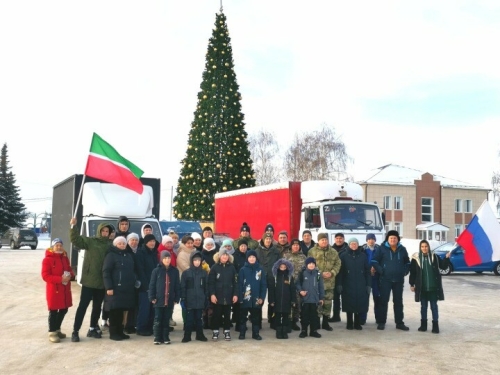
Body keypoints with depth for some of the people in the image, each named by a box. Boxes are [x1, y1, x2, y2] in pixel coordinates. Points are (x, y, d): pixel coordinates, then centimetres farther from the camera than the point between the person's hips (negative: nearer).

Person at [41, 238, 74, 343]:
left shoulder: (65, 258, 11)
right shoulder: (47, 259, -10)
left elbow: (70, 270, 18)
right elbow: (45, 276, -15)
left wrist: (70, 275, -8)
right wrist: (60, 279, -24)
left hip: (65, 289, 7)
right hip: (53, 289, -7)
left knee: (64, 309, 13)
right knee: (53, 311, -1)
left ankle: (57, 329, 29)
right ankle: (52, 332, 10)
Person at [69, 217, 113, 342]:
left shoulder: (110, 244, 6)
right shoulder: (90, 241, -1)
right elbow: (75, 240, -14)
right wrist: (73, 226, -25)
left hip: (102, 281, 4)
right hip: (89, 280, -4)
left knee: (97, 306, 13)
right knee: (83, 305, -3)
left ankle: (93, 328, 27)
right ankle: (75, 331, 2)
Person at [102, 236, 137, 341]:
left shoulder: (129, 255, 16)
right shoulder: (111, 255, -5)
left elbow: (133, 271, 24)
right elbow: (106, 272, -11)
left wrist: (134, 282, 14)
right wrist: (108, 287, -18)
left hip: (127, 289, 6)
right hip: (115, 288, -6)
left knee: (121, 311, 11)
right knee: (114, 311, -2)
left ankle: (120, 331, 18)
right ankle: (113, 333, 6)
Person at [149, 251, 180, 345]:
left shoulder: (175, 271, 4)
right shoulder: (156, 271, -2)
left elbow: (177, 286, 6)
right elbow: (152, 285, -2)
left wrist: (177, 298, 1)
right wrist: (152, 297, -8)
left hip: (170, 300, 2)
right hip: (159, 300, -2)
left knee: (166, 320, 9)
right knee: (158, 320, 3)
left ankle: (166, 338, 16)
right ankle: (157, 338, 10)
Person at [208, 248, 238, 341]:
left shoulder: (232, 268, 4)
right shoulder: (214, 267, -2)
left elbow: (235, 282, 4)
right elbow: (211, 282, -4)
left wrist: (235, 294, -3)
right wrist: (212, 294, -12)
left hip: (228, 296, 2)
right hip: (217, 296, -2)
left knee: (227, 315, 9)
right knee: (216, 314, 5)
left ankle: (227, 332, 17)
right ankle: (215, 332, 14)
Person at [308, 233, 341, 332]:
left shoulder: (333, 252, 9)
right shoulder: (312, 251, -2)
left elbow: (337, 264, 8)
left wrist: (332, 273, -9)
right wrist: (320, 273, -14)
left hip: (329, 282, 4)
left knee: (328, 302, 9)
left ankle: (325, 322, 20)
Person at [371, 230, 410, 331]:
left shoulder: (402, 249, 5)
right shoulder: (382, 248, -6)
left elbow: (407, 262, 17)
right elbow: (374, 261, -6)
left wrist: (405, 271, 3)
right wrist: (380, 271, -12)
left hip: (399, 280, 3)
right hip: (385, 280, -3)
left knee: (398, 302, 10)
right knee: (383, 301, 0)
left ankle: (399, 323, 18)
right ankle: (382, 322, 8)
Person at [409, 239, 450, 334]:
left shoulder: (434, 257, 1)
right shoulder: (416, 258, -1)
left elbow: (443, 266, 5)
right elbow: (412, 272, 3)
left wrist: (447, 258, -10)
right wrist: (412, 284, 2)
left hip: (433, 287, 0)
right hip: (422, 287, 0)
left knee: (434, 306, 5)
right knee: (423, 306, 11)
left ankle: (435, 325, 11)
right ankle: (423, 324, 21)